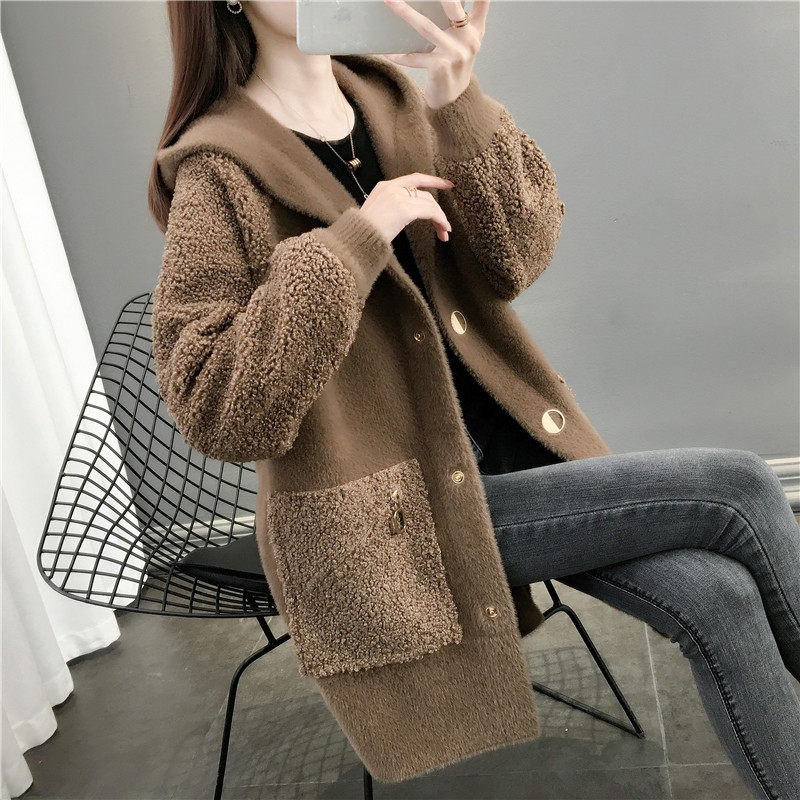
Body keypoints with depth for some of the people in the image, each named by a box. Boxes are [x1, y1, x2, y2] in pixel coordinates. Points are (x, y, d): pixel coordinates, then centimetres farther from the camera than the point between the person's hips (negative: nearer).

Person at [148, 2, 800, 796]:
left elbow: (517, 257, -4)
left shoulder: (388, 95, 7)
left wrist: (458, 106, -19)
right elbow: (217, 411, -19)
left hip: (498, 444, 6)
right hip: (391, 509, -5)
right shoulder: (219, 171, -10)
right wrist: (353, 242, -25)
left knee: (718, 597, -13)